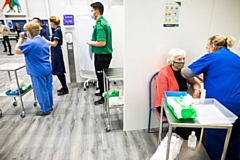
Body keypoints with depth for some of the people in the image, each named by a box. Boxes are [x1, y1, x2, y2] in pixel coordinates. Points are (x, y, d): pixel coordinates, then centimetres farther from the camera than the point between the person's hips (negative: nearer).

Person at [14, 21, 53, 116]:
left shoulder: (30, 43, -20)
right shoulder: (44, 41, 8)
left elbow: (17, 50, -12)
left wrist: (21, 38, -6)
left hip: (38, 71, -8)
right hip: (47, 69, 9)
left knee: (41, 91, 4)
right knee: (48, 88, 17)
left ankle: (45, 110, 16)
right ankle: (50, 105, 31)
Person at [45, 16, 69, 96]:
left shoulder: (57, 31, -17)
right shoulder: (57, 30, 11)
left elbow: (54, 44, -20)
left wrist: (45, 40, -11)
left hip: (56, 53, -10)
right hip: (56, 52, 10)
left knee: (59, 71, -4)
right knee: (59, 71, 15)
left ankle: (65, 89, 5)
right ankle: (64, 87, 25)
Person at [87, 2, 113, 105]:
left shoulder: (99, 25, -21)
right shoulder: (104, 22, 10)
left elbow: (102, 43, -28)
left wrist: (90, 42, -13)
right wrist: (93, 41, 12)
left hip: (101, 55, -10)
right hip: (106, 54, 10)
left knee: (101, 76, 4)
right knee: (103, 76, 22)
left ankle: (104, 98, 19)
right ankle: (102, 93, 40)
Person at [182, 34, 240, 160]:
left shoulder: (211, 57, -2)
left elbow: (186, 73, -3)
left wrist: (183, 70, 19)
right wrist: (205, 77, 26)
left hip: (220, 104, -7)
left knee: (214, 137, 7)